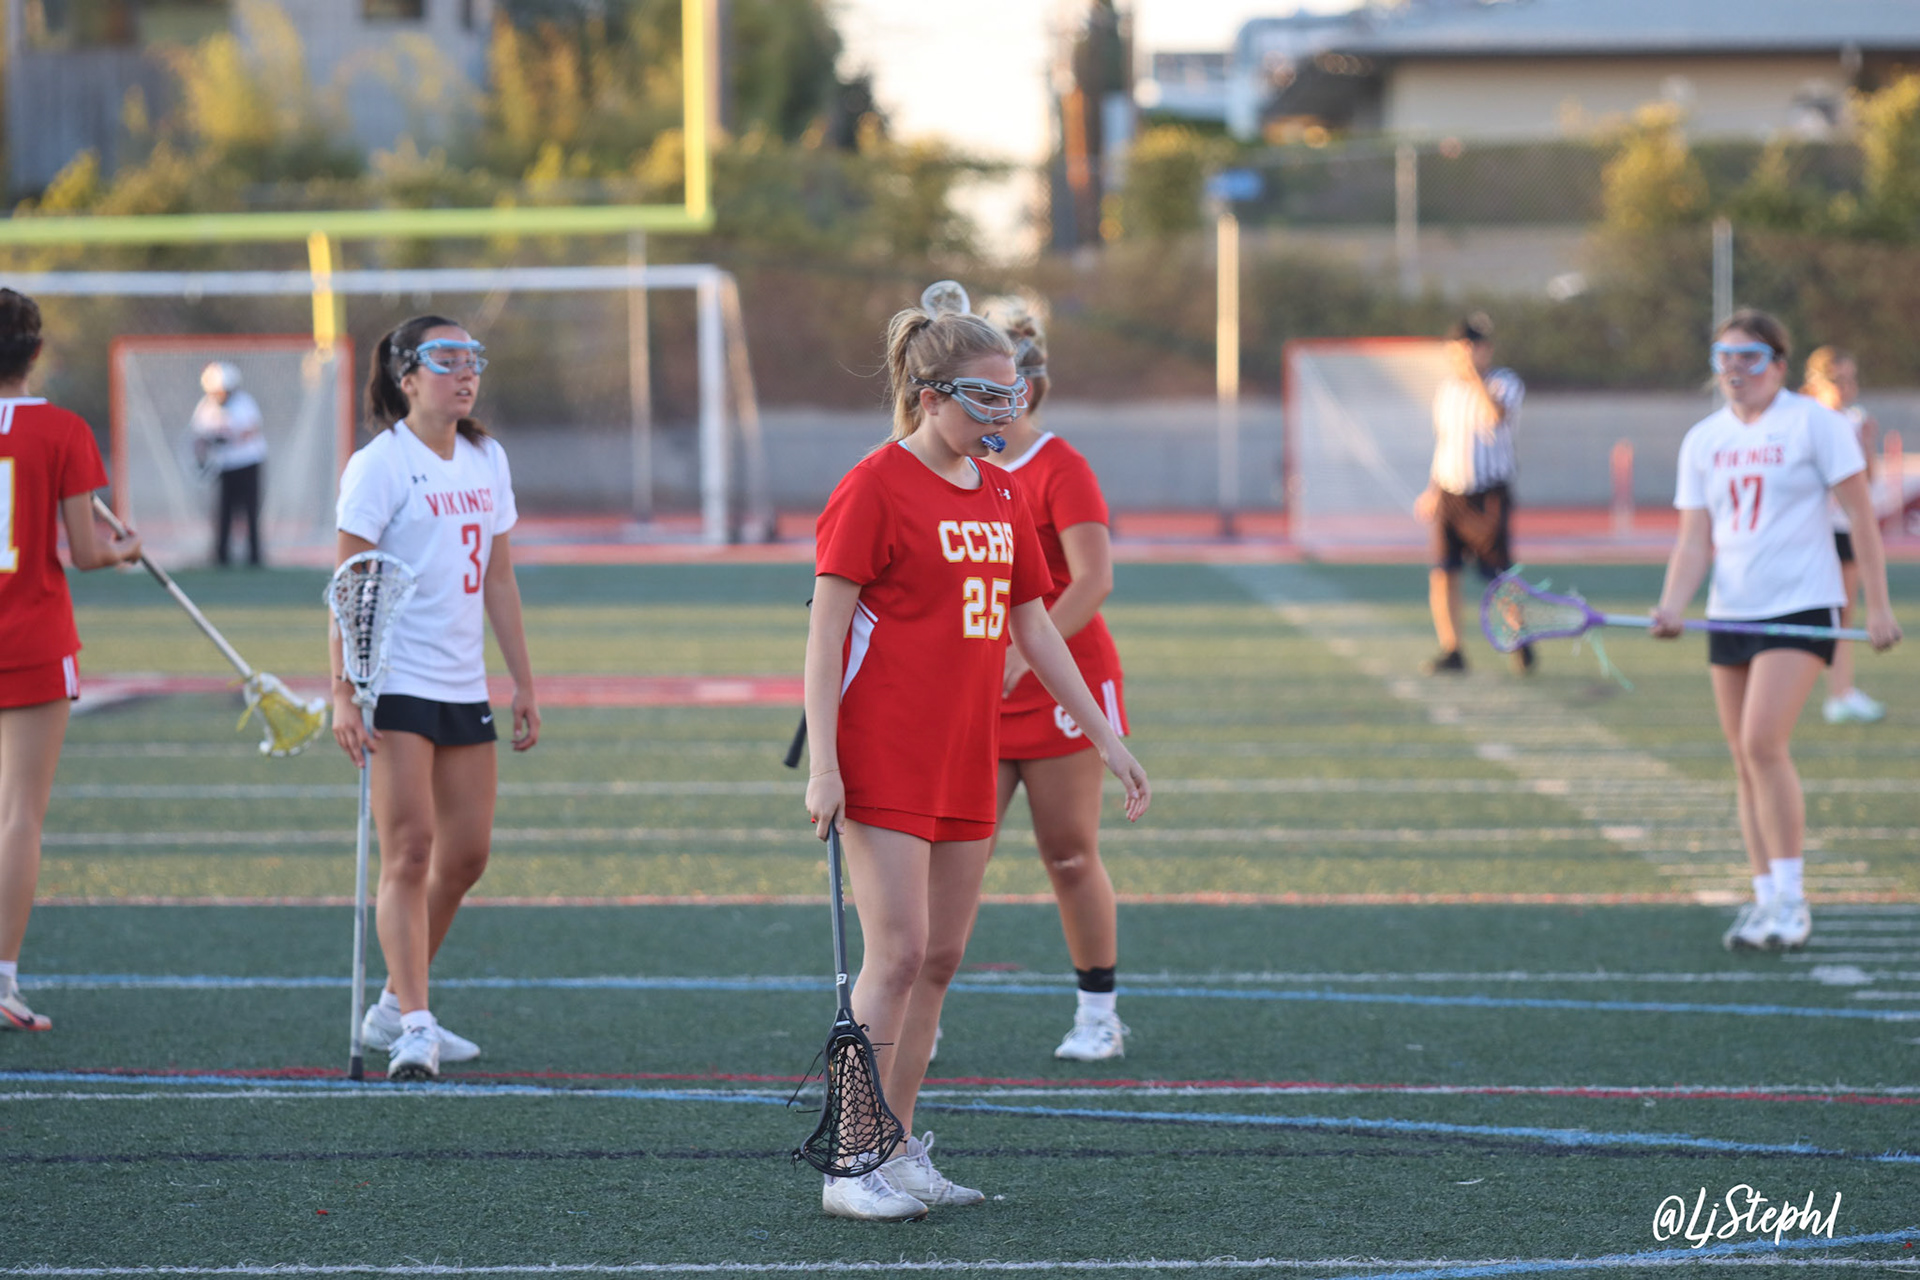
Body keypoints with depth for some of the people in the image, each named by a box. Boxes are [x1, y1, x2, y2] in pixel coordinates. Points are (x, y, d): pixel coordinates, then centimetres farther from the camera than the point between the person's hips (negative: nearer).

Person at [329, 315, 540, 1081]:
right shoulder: (380, 465, -8)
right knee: (409, 850, -12)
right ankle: (413, 1028, -14)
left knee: (466, 854, 8)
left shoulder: (487, 460, 12)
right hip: (396, 684, -7)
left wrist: (523, 683, 15)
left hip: (463, 687, 7)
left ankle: (394, 1008, 21)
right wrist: (344, 691, -17)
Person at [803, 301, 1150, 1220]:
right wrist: (822, 764, -18)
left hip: (966, 763, 8)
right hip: (885, 761, -8)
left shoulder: (1002, 495, 13)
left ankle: (901, 1157, 16)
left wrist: (1106, 740, 19)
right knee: (898, 952, -11)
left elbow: (1034, 628, 20)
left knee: (940, 959, 8)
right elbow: (824, 631, -12)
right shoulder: (875, 489, -10)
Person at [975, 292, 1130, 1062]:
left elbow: (1093, 580, -19)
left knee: (1070, 856, 2)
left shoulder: (1059, 469, -11)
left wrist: (1022, 655, -27)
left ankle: (1098, 1017, 14)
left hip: (1060, 688, -5)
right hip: (978, 696, 5)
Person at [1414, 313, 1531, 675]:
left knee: (1502, 574, -1)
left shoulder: (1505, 384, -5)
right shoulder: (1445, 390, 12)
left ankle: (1521, 642, 19)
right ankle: (1450, 652, -1)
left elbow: (1497, 415, -27)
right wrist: (1432, 490, 21)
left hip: (1489, 496, -5)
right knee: (1441, 574, -6)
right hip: (1449, 494, 5)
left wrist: (1474, 375, -30)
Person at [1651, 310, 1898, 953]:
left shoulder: (1814, 423, -5)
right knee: (1745, 758, 5)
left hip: (1800, 606, -5)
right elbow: (1694, 538, 8)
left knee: (1763, 743, -18)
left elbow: (1861, 513, -3)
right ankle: (1765, 900, 12)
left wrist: (1878, 605, -5)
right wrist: (1672, 606, -9)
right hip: (1730, 613, 6)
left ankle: (1790, 898, -10)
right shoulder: (1703, 440, 9)